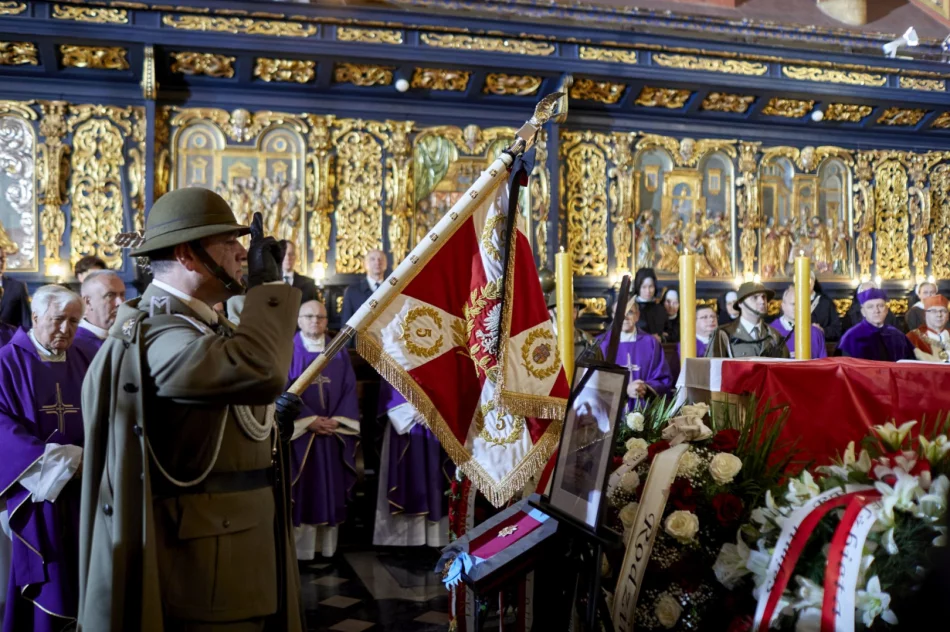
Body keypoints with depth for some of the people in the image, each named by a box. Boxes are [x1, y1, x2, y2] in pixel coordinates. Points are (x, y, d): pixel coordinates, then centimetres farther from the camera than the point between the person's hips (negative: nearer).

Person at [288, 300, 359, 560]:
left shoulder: (339, 353, 12)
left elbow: (349, 390, 6)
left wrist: (337, 421, -9)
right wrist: (309, 421, -15)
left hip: (334, 431, 3)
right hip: (299, 432, -3)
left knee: (330, 490, 4)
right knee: (302, 492, -2)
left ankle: (327, 550, 11)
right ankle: (299, 552, 4)